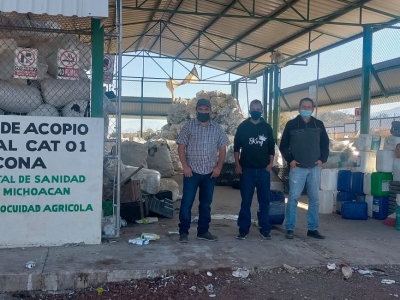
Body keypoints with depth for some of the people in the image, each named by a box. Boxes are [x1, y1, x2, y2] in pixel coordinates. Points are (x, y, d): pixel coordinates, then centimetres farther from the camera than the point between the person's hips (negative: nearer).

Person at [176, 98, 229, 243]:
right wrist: (185, 166, -12)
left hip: (210, 172, 3)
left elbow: (222, 149, 8)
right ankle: (183, 232, 7)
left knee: (206, 203, 10)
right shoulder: (188, 126, -1)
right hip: (192, 171, -3)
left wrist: (219, 167, -2)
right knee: (187, 202, -2)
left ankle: (203, 231, 20)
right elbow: (181, 147, -3)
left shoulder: (217, 128, 6)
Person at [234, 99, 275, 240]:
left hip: (263, 169, 2)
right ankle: (243, 229, 7)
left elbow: (271, 147, 11)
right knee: (246, 200, 0)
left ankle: (265, 229, 11)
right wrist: (237, 164, -5)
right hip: (247, 169, -1)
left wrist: (270, 163, 0)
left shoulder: (267, 127, 8)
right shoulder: (243, 127, 3)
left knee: (264, 200, 3)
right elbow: (236, 147, 3)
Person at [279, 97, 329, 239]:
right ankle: (289, 229, 2)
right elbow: (283, 145, 4)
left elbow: (325, 144, 15)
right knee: (293, 198, -5)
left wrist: (322, 159, 2)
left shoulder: (319, 124, 9)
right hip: (297, 168, -3)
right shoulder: (291, 124, 1)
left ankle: (313, 229, 15)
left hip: (315, 168, 3)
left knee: (314, 199, 6)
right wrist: (290, 160, -7)